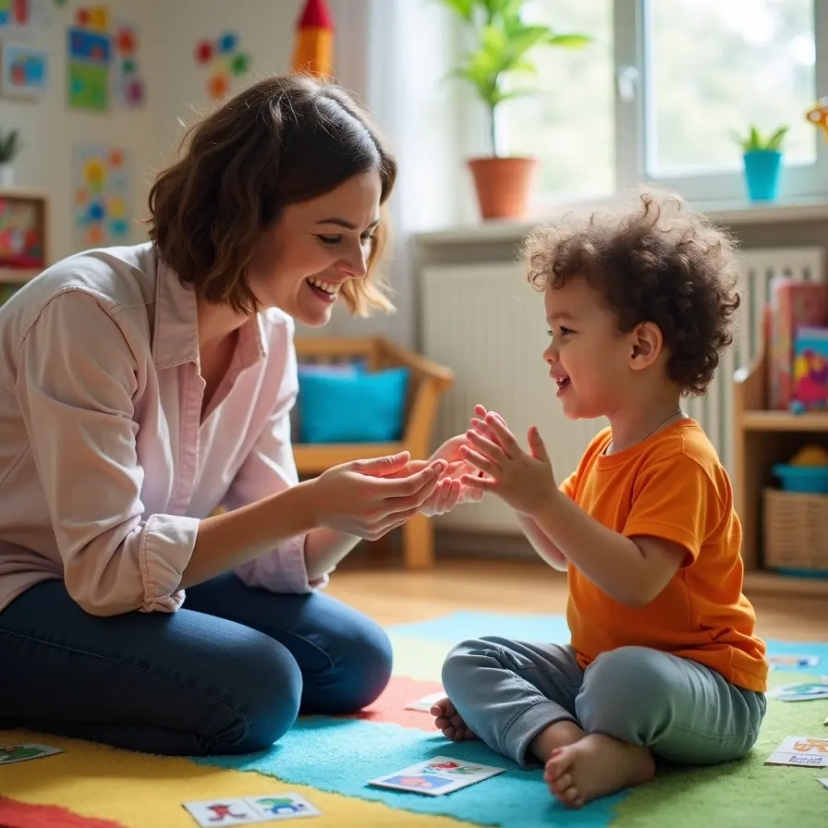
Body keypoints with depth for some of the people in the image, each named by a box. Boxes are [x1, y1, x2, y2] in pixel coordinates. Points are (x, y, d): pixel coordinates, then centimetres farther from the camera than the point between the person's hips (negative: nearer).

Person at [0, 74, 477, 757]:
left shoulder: (269, 333, -3)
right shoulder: (88, 310, -26)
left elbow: (271, 553, -3)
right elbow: (106, 570, -27)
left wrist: (375, 507, -22)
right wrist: (310, 504, -32)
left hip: (128, 583, 8)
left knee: (357, 657, -3)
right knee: (255, 687, -26)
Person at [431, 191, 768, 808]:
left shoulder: (681, 460, -20)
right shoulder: (604, 450, 10)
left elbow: (637, 581, -32)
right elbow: (565, 553, 21)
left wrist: (544, 500, -33)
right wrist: (520, 494, 4)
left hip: (710, 691, -9)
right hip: (595, 662, 10)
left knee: (625, 676, -41)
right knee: (467, 660, -1)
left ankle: (514, 717, -13)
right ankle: (571, 741, -25)